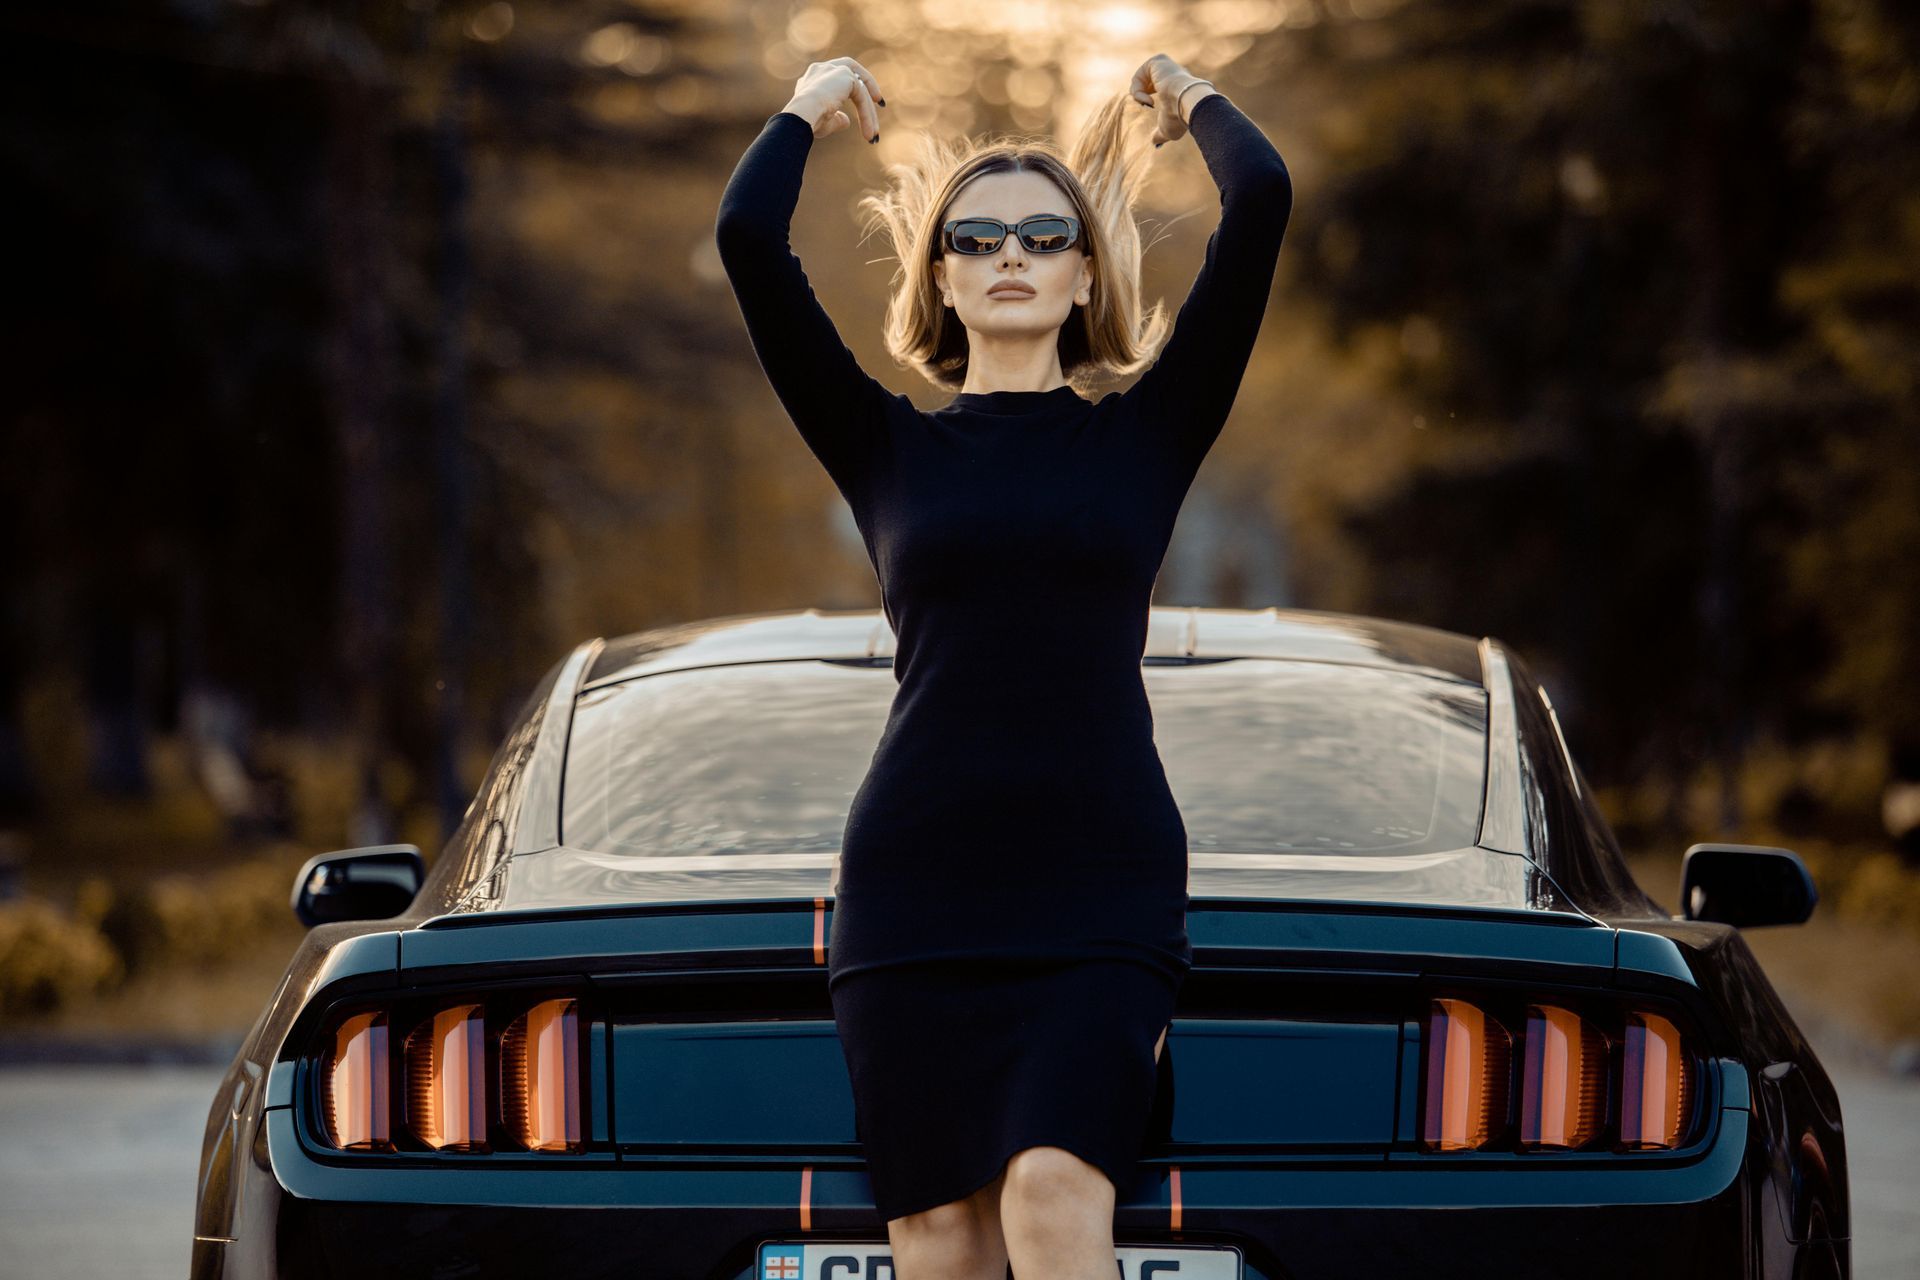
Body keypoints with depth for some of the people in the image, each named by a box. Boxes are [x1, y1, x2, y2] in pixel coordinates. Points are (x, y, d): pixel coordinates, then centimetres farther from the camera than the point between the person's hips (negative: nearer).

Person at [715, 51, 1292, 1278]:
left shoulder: (1145, 437, 10)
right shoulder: (889, 449, 11)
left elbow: (1262, 201, 3)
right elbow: (749, 236, 4)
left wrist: (1193, 102, 21)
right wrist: (807, 113, 20)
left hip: (1104, 887, -1)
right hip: (916, 889, 2)